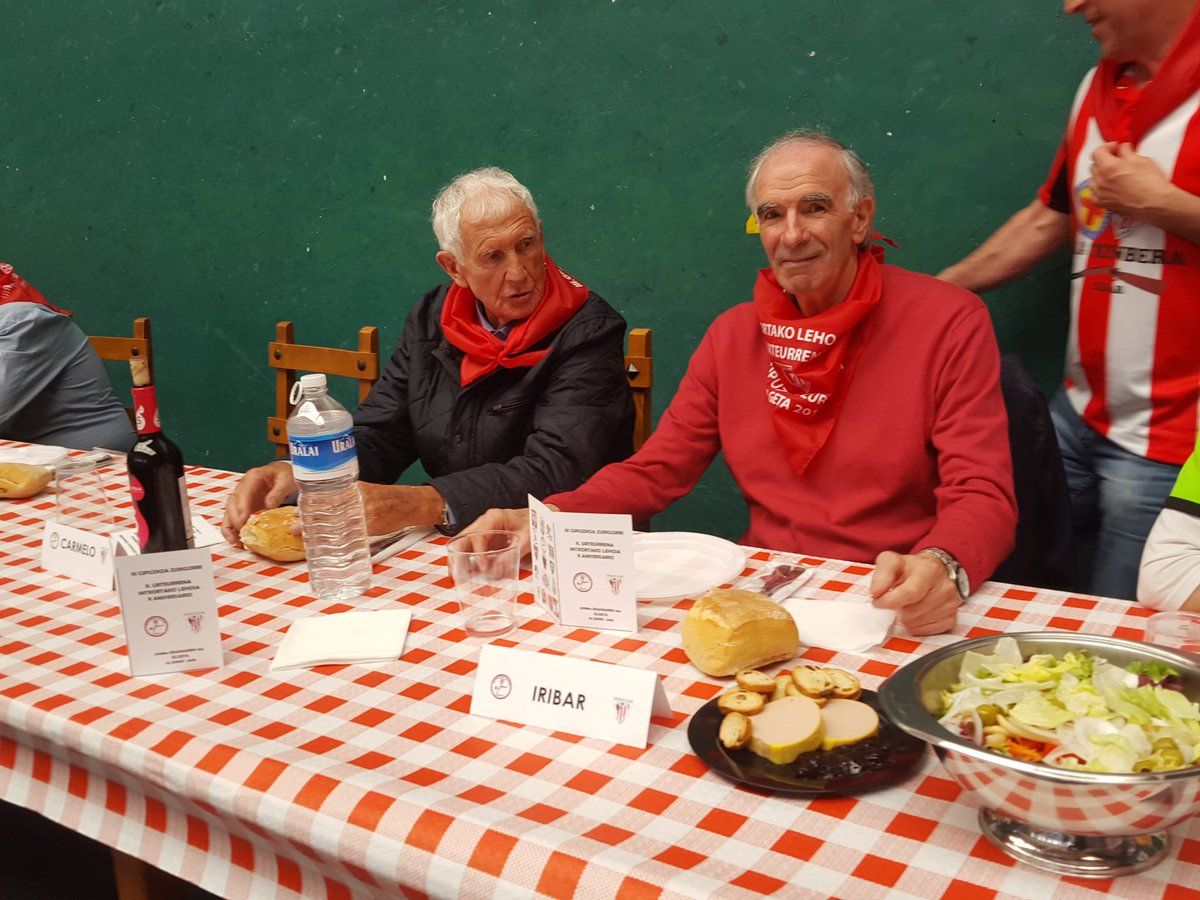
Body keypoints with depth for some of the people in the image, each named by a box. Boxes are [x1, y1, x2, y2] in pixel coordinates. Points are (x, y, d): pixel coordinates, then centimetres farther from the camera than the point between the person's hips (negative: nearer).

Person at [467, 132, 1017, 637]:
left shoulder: (950, 323, -4)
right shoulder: (733, 334, 11)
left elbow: (983, 496, -11)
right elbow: (654, 471, 10)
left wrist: (940, 567, -36)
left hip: (894, 608, -4)